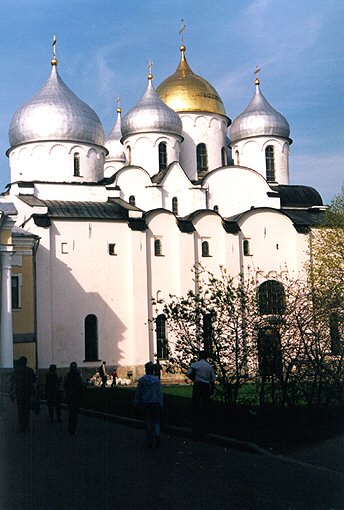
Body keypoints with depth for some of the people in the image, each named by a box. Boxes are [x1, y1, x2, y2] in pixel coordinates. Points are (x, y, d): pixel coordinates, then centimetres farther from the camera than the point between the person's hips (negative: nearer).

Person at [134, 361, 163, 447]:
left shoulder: (142, 380, -7)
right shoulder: (157, 380, -5)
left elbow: (138, 393, -1)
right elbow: (160, 393, -3)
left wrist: (136, 404, 10)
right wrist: (161, 404, 5)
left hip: (145, 404, 0)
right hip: (156, 403, 0)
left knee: (148, 421, 8)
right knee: (156, 420, 12)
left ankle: (150, 442, 9)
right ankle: (157, 434, -15)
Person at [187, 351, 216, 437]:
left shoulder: (195, 364, 0)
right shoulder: (209, 366, 5)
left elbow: (188, 373, -13)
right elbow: (213, 380, 7)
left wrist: (194, 379, 3)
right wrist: (212, 390, 16)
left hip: (197, 386, -1)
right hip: (206, 386, 1)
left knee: (196, 408, 3)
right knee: (206, 407, 10)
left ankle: (196, 430, 3)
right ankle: (204, 428, 14)